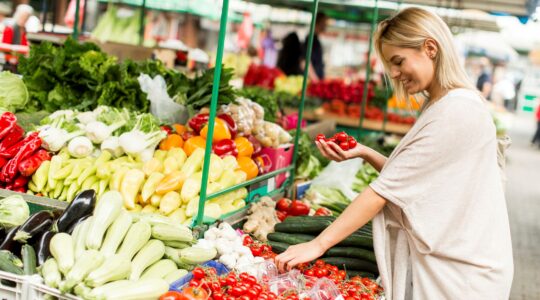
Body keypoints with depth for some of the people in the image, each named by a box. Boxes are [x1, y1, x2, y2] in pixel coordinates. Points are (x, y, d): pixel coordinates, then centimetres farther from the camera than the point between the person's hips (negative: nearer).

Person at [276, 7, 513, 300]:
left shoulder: (458, 111, -20)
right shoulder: (437, 106, 11)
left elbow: (389, 188, -22)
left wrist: (318, 244, -21)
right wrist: (363, 153, -3)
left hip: (455, 275, -8)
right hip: (434, 259, 8)